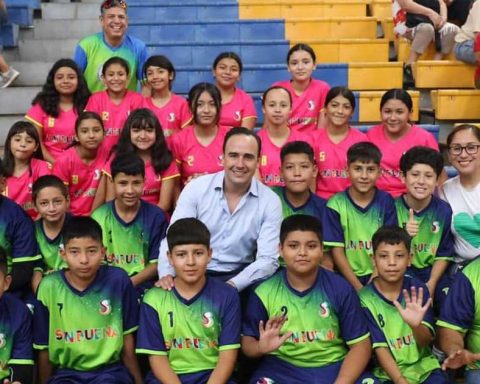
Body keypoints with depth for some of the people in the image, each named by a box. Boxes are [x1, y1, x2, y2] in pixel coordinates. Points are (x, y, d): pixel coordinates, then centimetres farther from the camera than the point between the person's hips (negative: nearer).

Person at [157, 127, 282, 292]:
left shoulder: (270, 202, -5)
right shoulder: (196, 188, -4)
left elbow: (268, 259, -11)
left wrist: (231, 286, -27)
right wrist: (166, 274, -28)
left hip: (240, 277, 0)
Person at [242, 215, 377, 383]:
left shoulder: (341, 289, -2)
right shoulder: (264, 292, -2)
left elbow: (360, 345, -1)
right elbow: (247, 341, 6)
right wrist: (261, 347, -19)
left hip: (335, 367, 1)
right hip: (282, 368, -1)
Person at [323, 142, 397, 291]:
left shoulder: (386, 202, 0)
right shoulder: (336, 204, -4)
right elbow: (337, 251, -4)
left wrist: (376, 279, -13)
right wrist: (358, 287, -10)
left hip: (379, 276, 1)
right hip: (348, 276, -1)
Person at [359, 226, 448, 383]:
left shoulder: (418, 288, -2)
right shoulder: (365, 298, -9)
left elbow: (426, 341, -6)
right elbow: (380, 348, -8)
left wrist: (415, 325, -27)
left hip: (424, 368, 2)